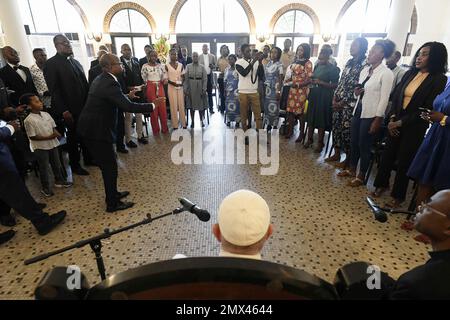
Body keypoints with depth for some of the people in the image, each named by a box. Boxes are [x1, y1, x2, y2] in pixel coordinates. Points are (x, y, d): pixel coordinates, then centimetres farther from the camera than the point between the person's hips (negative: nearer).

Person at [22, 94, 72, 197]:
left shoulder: (46, 114, 0)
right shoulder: (29, 120, -18)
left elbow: (53, 126, 10)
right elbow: (32, 137, -18)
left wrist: (56, 133, -12)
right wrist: (49, 137, -23)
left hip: (52, 144, 6)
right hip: (40, 147, -6)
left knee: (57, 164, 19)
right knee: (44, 168, 7)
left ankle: (59, 181, 38)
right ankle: (46, 188, 22)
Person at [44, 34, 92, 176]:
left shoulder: (75, 62, 13)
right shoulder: (51, 63, -7)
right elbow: (54, 89, -12)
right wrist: (63, 110, -17)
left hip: (84, 106, 6)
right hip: (71, 109, -5)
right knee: (73, 137, 7)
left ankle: (88, 159, 30)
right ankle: (75, 165, 22)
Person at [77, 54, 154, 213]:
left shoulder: (102, 79, 12)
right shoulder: (110, 83, -20)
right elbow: (128, 107, -27)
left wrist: (127, 95, 18)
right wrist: (151, 106, -19)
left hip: (89, 128, 10)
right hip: (97, 130, -10)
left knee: (107, 163, 20)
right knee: (110, 166, 1)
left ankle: (113, 193, 35)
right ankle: (113, 203, 14)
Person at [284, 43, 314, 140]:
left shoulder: (308, 63, -7)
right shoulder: (295, 61, 14)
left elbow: (309, 79, -11)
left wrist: (298, 85, -19)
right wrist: (288, 80, 5)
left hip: (302, 90, -6)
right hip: (292, 89, 6)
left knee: (300, 111, -1)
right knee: (290, 110, 6)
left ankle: (301, 133, 10)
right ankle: (290, 130, 18)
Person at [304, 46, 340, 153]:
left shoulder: (333, 68, -9)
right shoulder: (318, 65, 10)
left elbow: (335, 85, -13)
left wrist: (321, 82, -19)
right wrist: (311, 80, 4)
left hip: (324, 96, -6)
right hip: (314, 94, 6)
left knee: (321, 120, -1)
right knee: (311, 117, 9)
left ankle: (320, 143, 11)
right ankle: (310, 139, 23)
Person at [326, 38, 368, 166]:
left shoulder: (365, 64, -10)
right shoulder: (349, 62, 13)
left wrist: (344, 102, -14)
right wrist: (335, 97, 2)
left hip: (350, 104, -7)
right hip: (338, 102, 7)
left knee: (347, 130, -2)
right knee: (336, 127, 11)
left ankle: (348, 159, 13)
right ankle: (336, 154, 25)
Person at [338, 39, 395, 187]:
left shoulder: (386, 73, -11)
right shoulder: (365, 70, 9)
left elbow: (384, 98, -14)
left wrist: (377, 120, -17)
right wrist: (357, 92, -5)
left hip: (371, 114, -7)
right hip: (358, 110, 7)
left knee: (364, 145, 2)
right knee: (354, 142, 13)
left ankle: (361, 176, 17)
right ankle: (352, 169, 30)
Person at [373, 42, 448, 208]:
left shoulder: (439, 80, -8)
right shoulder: (410, 74, 7)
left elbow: (427, 109, -12)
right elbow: (396, 96, 5)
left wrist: (401, 122, -14)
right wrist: (392, 118, -7)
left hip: (415, 127, -4)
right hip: (396, 122, 4)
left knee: (404, 160, 4)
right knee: (388, 154, 8)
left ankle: (398, 196, 20)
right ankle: (382, 184, 28)